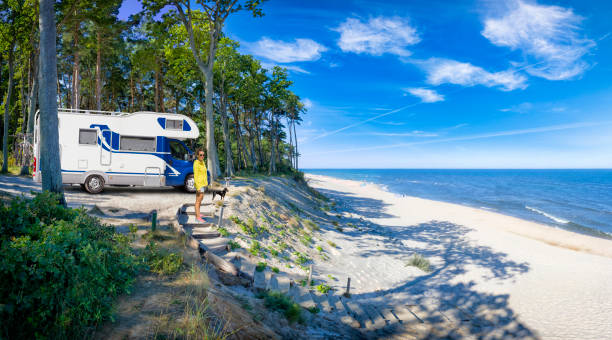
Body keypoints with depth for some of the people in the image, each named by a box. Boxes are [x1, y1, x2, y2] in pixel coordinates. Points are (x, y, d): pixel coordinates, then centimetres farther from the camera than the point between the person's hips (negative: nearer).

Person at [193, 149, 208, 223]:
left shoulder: (203, 162, 7)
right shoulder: (196, 164, -19)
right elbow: (195, 176, -20)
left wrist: (206, 183, 19)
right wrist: (198, 187, -22)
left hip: (204, 183, 9)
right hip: (199, 184, -9)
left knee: (200, 199, 18)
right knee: (198, 201, -2)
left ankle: (197, 213, 30)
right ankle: (197, 216, 6)